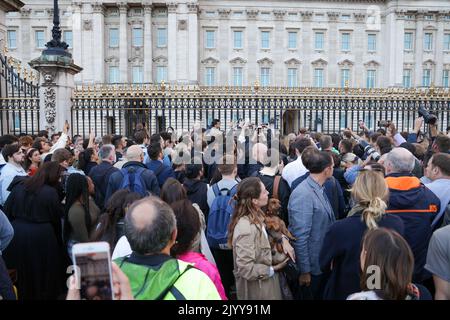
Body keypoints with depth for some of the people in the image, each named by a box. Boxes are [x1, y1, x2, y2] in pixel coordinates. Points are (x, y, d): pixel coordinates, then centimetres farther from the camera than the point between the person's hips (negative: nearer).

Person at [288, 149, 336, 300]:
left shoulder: (319, 189, 3)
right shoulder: (303, 195, -25)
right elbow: (300, 237, -25)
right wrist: (304, 270, -20)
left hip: (324, 263, 8)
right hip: (312, 266, -8)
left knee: (322, 296, 23)